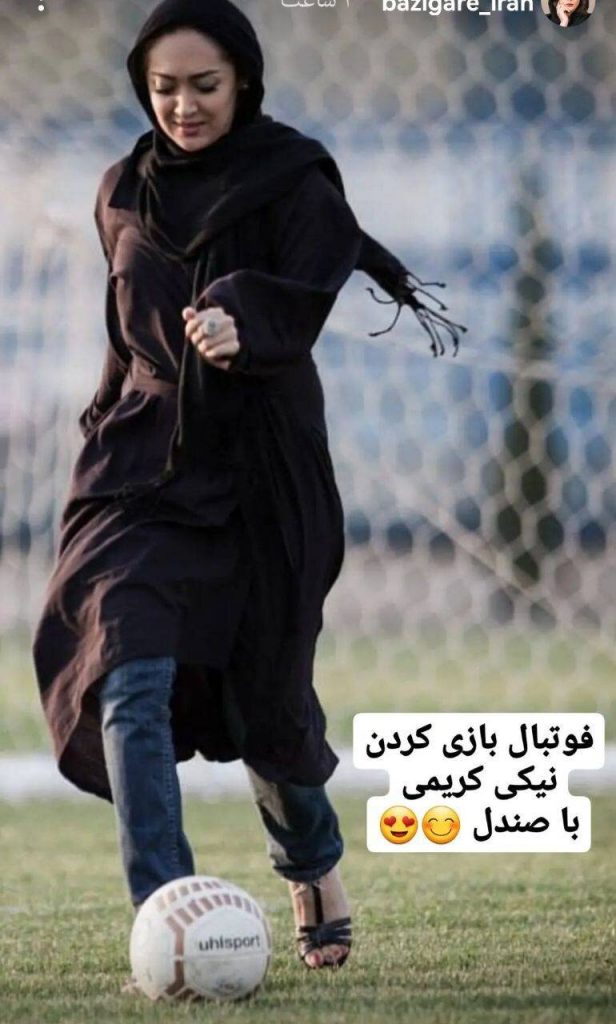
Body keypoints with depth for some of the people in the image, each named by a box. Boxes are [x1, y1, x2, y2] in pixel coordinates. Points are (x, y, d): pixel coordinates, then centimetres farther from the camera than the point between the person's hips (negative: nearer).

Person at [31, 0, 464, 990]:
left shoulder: (297, 188, -5)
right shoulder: (126, 195, 7)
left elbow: (298, 313, -21)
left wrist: (241, 326, -39)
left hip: (260, 472, -2)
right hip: (142, 463, 2)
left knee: (263, 701, 7)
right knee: (132, 682, -19)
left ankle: (314, 864, 38)